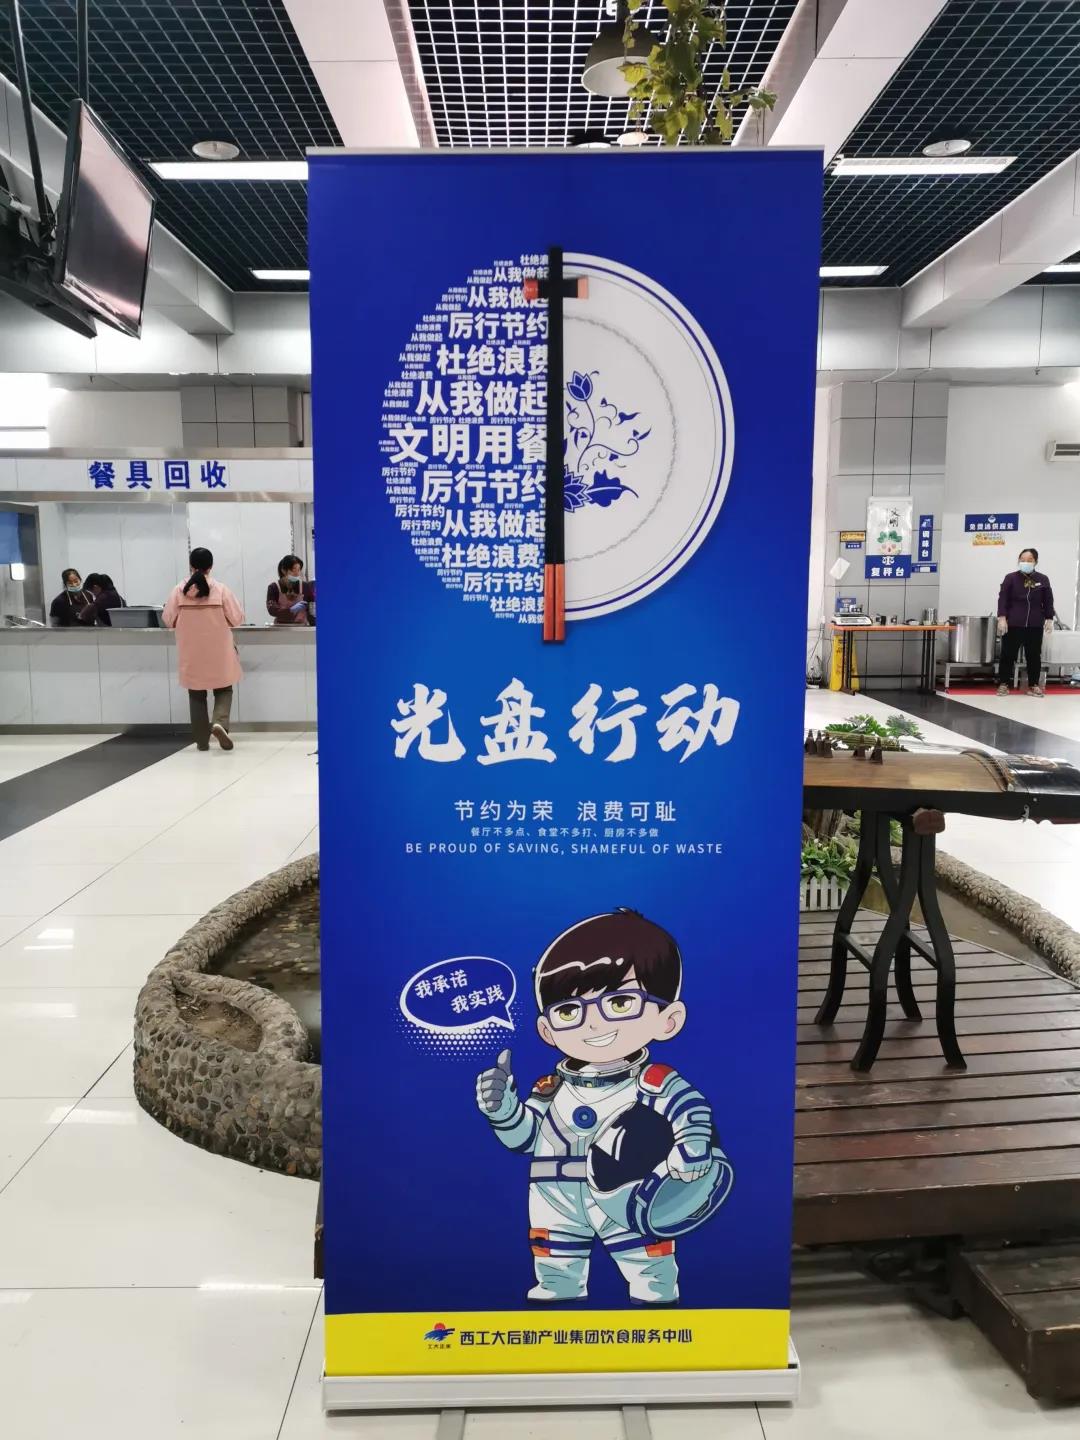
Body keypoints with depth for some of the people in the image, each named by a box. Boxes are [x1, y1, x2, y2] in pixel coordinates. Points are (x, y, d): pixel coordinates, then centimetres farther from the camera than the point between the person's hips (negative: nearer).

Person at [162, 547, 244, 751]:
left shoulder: (179, 591, -8)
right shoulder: (221, 589, -11)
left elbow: (168, 620, -1)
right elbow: (237, 619, -7)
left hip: (191, 654, 1)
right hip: (218, 652, -1)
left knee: (196, 695, 13)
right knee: (223, 690, 15)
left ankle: (202, 740, 13)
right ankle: (220, 723, -11)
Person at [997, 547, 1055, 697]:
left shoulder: (1043, 579, 5)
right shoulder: (1011, 578, -1)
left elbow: (1048, 601, 10)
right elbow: (1002, 599, -4)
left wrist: (1049, 619, 5)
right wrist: (1002, 618, -12)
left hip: (1035, 625, 2)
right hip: (1013, 624, -2)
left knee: (1034, 655, 7)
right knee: (1008, 654, 0)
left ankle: (1034, 684, 16)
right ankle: (1003, 684, 8)